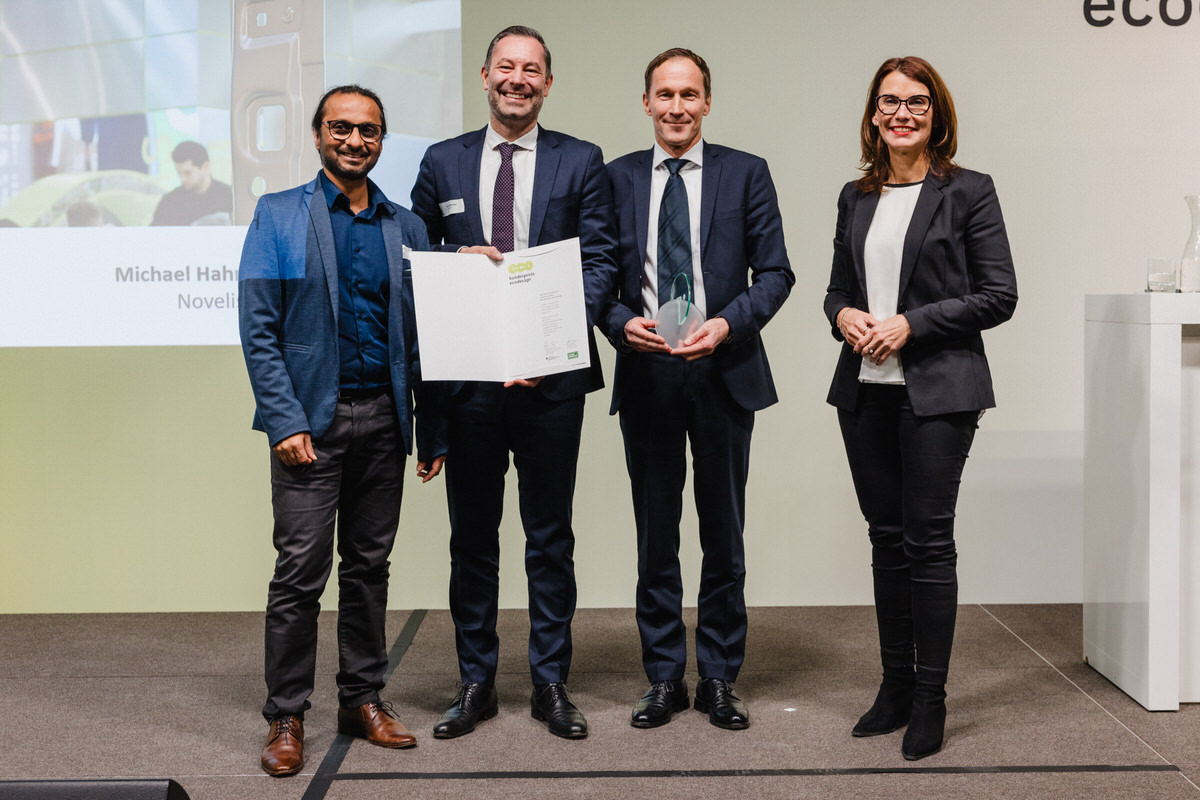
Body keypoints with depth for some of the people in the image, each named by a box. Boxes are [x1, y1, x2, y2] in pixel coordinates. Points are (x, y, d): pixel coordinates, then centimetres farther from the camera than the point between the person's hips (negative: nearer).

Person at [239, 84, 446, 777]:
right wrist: (285, 421, -13)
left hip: (384, 419, 4)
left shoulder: (407, 227, 12)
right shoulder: (278, 216, 3)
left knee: (370, 565, 10)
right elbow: (258, 328, -4)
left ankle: (364, 698, 22)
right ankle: (286, 716, 7)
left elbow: (422, 335, 11)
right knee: (301, 571, -4)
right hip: (312, 419, -3)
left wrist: (434, 431, 6)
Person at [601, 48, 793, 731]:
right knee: (655, 535, 8)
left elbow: (775, 272, 0)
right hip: (646, 373, 1)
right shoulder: (617, 178, 7)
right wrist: (622, 322, -12)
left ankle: (720, 679, 19)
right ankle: (665, 678, 20)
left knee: (724, 534, 7)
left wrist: (727, 324, -16)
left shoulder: (746, 174, 3)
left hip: (723, 372, -1)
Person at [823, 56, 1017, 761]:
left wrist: (912, 325, -13)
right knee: (888, 538, 10)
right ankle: (896, 686, 21)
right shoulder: (856, 198, 13)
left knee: (928, 540, -3)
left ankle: (930, 701, 8)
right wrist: (843, 315, -4)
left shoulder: (969, 193, -2)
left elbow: (999, 295, -5)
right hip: (865, 391, 5)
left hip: (937, 391, -5)